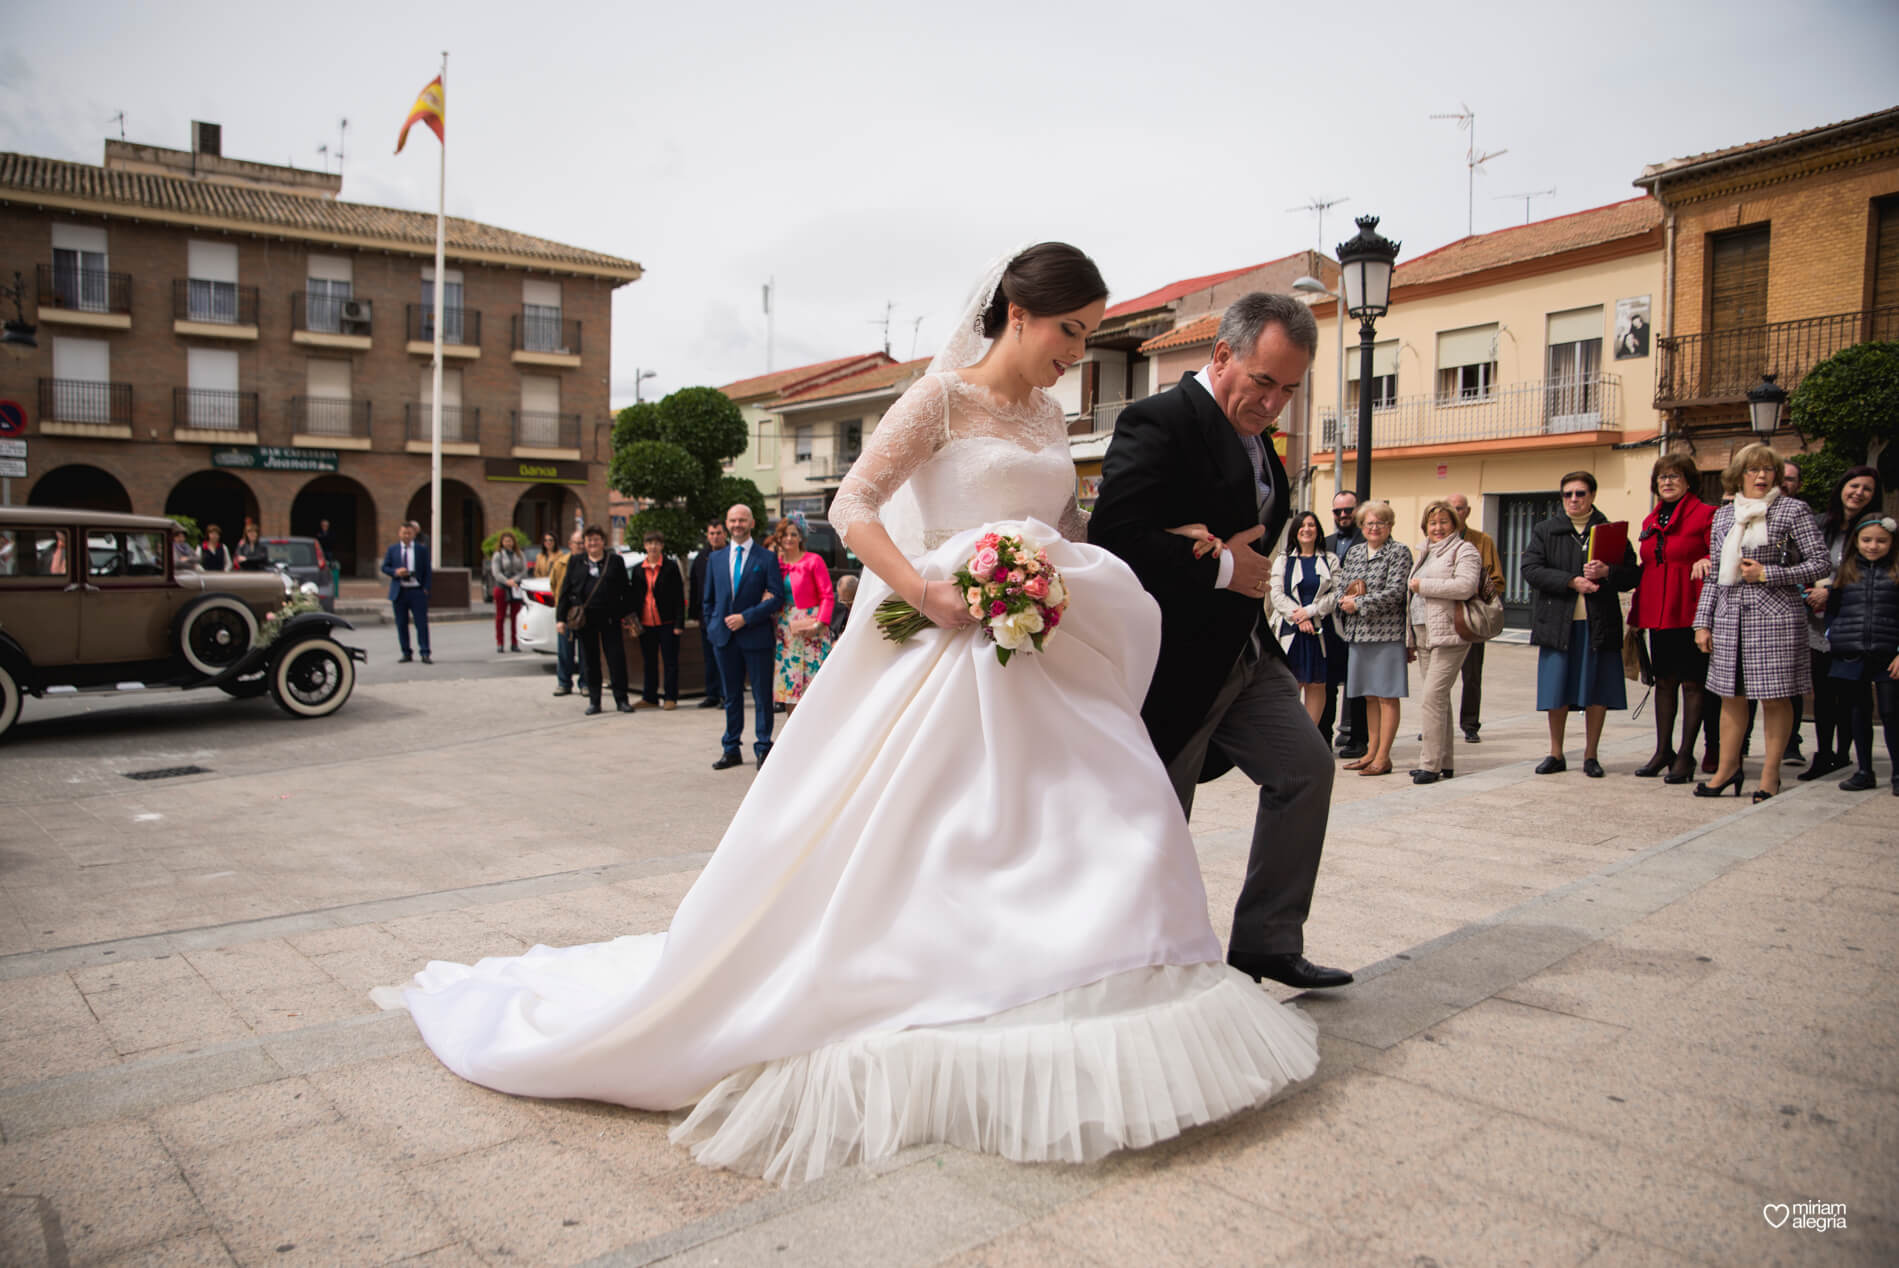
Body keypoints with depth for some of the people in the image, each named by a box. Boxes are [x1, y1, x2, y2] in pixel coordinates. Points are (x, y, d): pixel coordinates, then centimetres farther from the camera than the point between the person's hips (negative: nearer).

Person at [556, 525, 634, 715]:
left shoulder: (615, 561, 6)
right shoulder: (575, 562, 11)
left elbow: (625, 590, 5)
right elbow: (565, 590, 9)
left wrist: (628, 615, -2)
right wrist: (561, 618, 2)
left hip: (610, 618, -2)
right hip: (585, 619, 2)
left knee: (616, 659, -3)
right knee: (590, 661, 7)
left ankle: (621, 700, 5)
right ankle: (594, 701, 15)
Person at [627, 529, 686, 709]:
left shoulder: (671, 567, -1)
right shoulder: (637, 570, 10)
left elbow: (679, 597, -2)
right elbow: (633, 597, 14)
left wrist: (679, 624, -8)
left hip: (667, 623, -3)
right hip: (645, 623, 4)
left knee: (670, 662, 2)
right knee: (648, 662, 10)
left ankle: (671, 697, 9)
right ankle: (649, 696, 18)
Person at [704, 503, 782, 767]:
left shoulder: (767, 558, -2)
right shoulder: (716, 558, 12)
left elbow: (777, 597, -8)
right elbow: (707, 599, 18)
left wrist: (745, 617, -14)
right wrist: (715, 626, 6)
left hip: (756, 636, -4)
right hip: (725, 637, 4)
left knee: (762, 696, 1)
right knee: (731, 696, 11)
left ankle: (763, 749, 10)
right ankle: (731, 750, 18)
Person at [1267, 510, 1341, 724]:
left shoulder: (1330, 560, 10)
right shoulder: (1283, 560, 10)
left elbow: (1337, 594, -1)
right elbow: (1276, 594, 0)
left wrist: (1310, 611, -12)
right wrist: (1298, 616, -12)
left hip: (1321, 629, 0)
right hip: (1291, 629, 0)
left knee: (1317, 683, 1)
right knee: (1292, 683, -3)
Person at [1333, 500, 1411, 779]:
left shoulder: (1399, 552, -3)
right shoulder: (1353, 552, 15)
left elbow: (1394, 593, -13)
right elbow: (1341, 586, 15)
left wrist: (1358, 603, -12)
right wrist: (1345, 599, -7)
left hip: (1387, 632, -6)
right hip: (1359, 632, 6)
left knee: (1387, 696, -3)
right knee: (1369, 695, 11)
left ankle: (1383, 757, -1)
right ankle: (1371, 751, 18)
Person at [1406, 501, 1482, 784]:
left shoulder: (1464, 550, -2)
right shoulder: (1425, 553, 23)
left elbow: (1465, 586, -19)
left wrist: (1422, 585, -11)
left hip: (1448, 634, -8)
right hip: (1424, 633, 8)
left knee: (1432, 697, -14)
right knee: (1437, 699, 10)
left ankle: (1431, 764, -12)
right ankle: (1443, 763, 15)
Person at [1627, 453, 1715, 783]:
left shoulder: (1705, 515, -5)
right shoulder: (1651, 521, 15)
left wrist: (1706, 562, -30)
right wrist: (1636, 613, 15)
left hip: (1689, 612, -6)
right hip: (1657, 613, 6)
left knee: (1691, 682, 0)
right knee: (1664, 680, 13)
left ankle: (1685, 754, 6)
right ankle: (1663, 750, 21)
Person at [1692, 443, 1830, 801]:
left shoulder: (1792, 510, 1)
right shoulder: (1723, 515, 12)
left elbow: (1822, 563, -3)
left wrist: (1768, 574, -11)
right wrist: (1703, 622, 9)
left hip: (1776, 614, -4)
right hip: (1730, 614, 4)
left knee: (1775, 697, 0)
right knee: (1731, 694, 7)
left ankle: (1770, 773, 9)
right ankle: (1728, 767, 16)